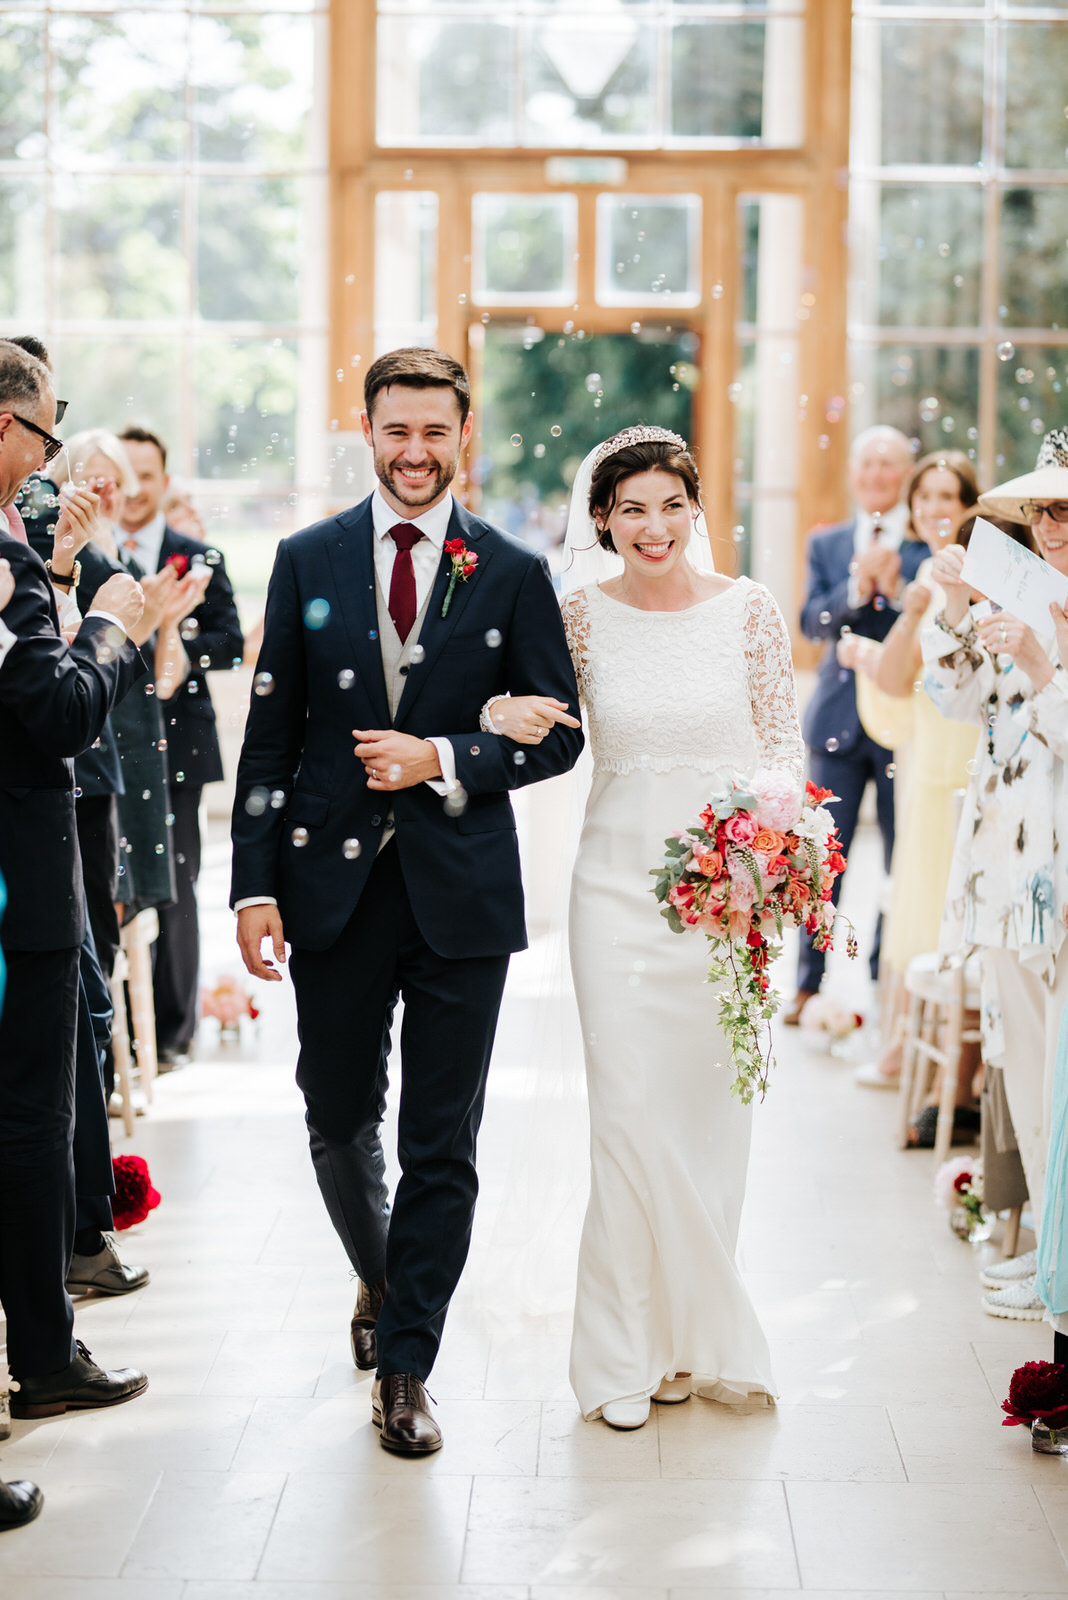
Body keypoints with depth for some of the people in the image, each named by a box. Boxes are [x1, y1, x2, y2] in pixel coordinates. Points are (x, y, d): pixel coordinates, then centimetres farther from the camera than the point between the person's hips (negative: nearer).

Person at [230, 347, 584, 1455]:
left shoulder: (513, 575, 1)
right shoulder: (308, 562, 4)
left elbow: (557, 733, 3)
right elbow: (270, 735, 3)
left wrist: (445, 761, -14)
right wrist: (254, 886, -3)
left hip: (459, 893, -1)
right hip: (331, 885, 2)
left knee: (441, 1144, 2)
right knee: (338, 1121, 14)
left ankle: (405, 1365, 12)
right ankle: (380, 1279, 42)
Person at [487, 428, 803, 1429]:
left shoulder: (749, 610, -1)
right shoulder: (582, 615, 1)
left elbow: (784, 748, 3)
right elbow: (532, 711, 11)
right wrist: (504, 717, -12)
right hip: (620, 885, 0)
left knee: (710, 1111, 5)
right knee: (629, 1111, -4)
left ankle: (696, 1333, 20)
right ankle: (632, 1348, 8)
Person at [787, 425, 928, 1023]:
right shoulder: (827, 543, 11)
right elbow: (812, 621, -2)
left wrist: (896, 589, -22)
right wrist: (857, 587, -19)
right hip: (840, 716, 2)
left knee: (904, 857, 3)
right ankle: (810, 982, 7)